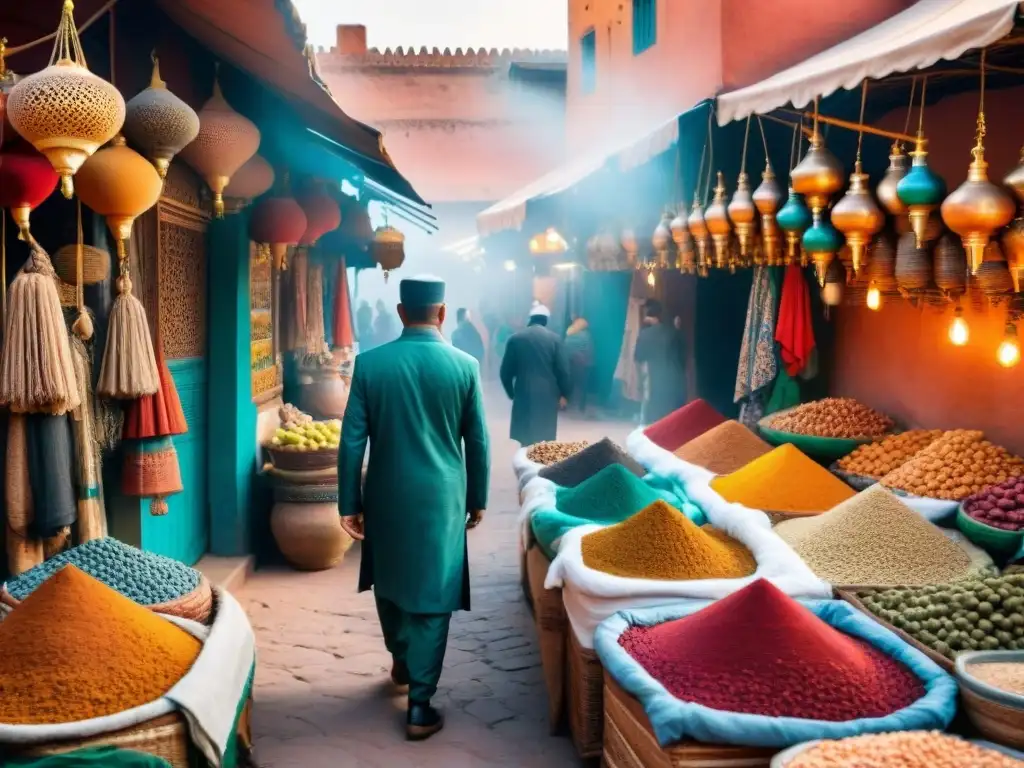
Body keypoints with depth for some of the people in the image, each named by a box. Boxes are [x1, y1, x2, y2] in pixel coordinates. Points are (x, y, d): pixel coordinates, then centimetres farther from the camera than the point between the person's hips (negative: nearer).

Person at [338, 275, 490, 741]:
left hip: (386, 497, 2)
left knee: (389, 582, 24)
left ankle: (401, 663, 44)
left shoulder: (370, 363, -6)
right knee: (432, 598, 4)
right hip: (442, 500, -1)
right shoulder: (465, 366, -7)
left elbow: (352, 441, -5)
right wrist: (478, 499, 11)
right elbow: (478, 442, -1)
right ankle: (419, 707, 7)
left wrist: (348, 504, 3)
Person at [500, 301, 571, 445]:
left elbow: (506, 371, 3)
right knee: (545, 440, 6)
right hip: (548, 395, 0)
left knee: (526, 440, 6)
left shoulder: (515, 338, 1)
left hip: (523, 395, 0)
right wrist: (563, 394, 10)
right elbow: (563, 370, -4)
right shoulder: (555, 339, -1)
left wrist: (511, 393, 17)